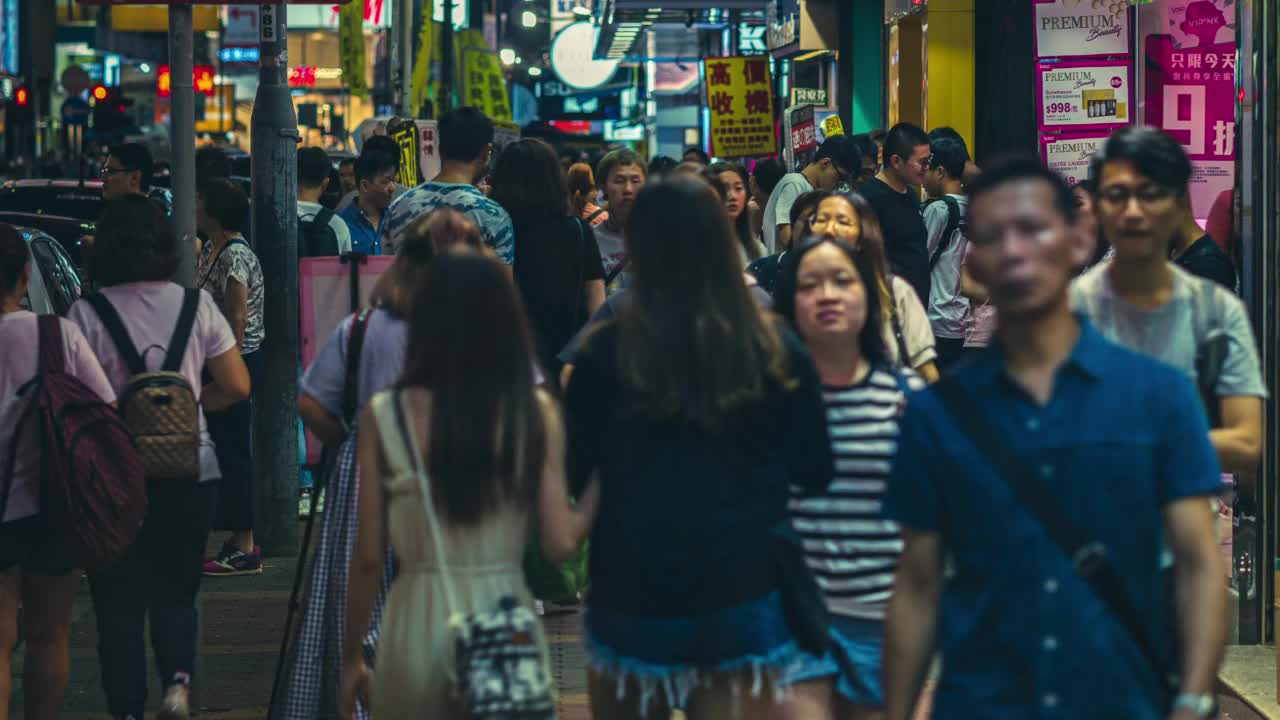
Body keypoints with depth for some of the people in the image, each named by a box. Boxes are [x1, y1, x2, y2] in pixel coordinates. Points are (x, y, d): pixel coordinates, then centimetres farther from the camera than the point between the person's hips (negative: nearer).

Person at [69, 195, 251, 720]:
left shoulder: (87, 314, -9)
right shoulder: (196, 304, 0)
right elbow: (236, 386, 2)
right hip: (191, 469, 2)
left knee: (119, 599, 9)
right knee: (175, 590, 17)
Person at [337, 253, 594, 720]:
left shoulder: (384, 417, -4)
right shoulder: (535, 412, -2)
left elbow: (369, 556, -3)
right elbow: (561, 541, -5)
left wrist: (351, 657, 7)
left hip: (421, 626, -1)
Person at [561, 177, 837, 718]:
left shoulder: (606, 352, -9)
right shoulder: (774, 349, -5)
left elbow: (570, 471, 0)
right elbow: (815, 472, 3)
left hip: (632, 597, 0)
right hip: (744, 595, 0)